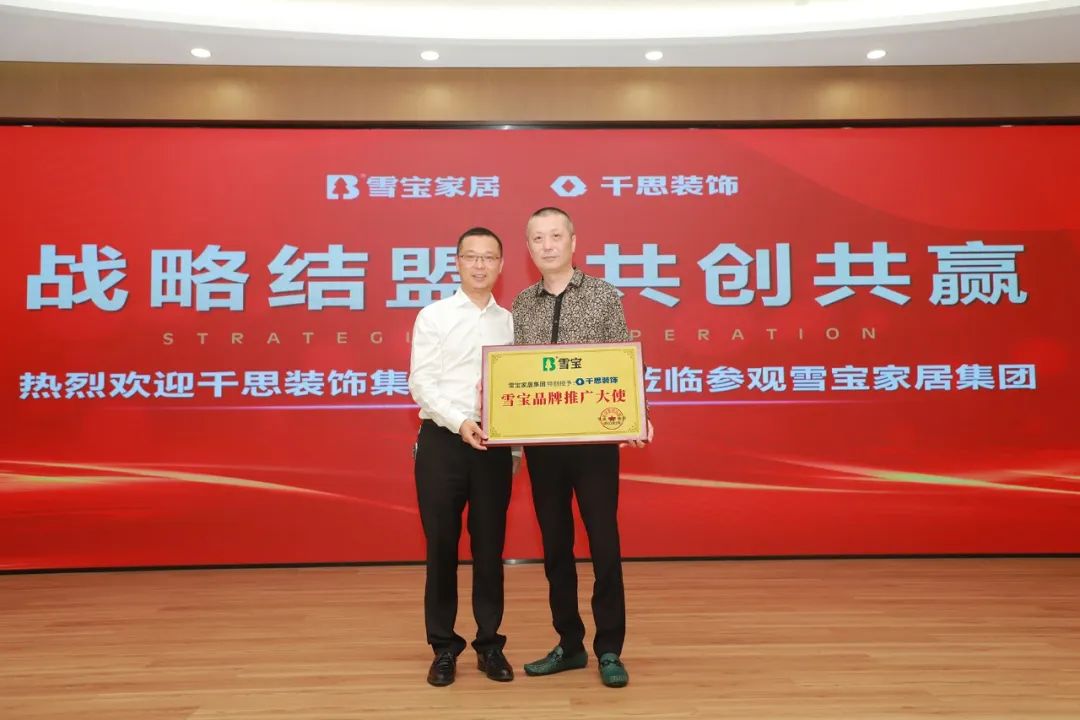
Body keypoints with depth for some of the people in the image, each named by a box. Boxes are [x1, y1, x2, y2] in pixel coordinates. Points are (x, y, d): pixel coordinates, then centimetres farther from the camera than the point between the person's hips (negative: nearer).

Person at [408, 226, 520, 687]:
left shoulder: (510, 322, 9)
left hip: (493, 445, 2)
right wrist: (460, 423, -18)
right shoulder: (433, 316, 1)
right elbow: (421, 384, -7)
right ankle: (443, 646, 19)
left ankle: (489, 644, 23)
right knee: (442, 545, 5)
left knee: (489, 546, 9)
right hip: (442, 441, -2)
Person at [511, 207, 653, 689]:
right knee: (555, 543, 11)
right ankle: (569, 644, 26)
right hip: (541, 441, 3)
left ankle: (609, 649, 18)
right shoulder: (522, 305, 8)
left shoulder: (603, 295, -1)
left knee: (603, 541, 3)